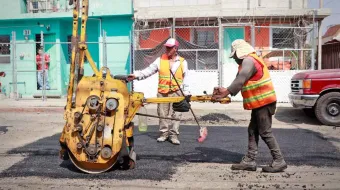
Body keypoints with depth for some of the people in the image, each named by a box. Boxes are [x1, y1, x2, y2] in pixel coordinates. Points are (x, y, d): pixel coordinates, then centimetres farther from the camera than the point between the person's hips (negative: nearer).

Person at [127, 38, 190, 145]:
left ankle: (174, 135, 9)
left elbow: (185, 79, 8)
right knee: (162, 114, 7)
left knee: (176, 114, -1)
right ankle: (164, 133, 20)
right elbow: (149, 70, 1)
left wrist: (186, 93, 3)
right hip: (162, 92, 1)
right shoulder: (160, 60, 6)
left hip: (176, 92, -1)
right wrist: (136, 75, -11)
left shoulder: (182, 62, 5)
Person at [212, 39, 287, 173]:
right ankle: (250, 161, 14)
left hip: (263, 102, -11)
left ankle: (279, 161, 3)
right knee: (253, 131, 11)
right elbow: (240, 81, 18)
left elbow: (240, 80, -23)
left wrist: (225, 94, -22)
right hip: (260, 102, 11)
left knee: (265, 132, -5)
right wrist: (225, 90, 10)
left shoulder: (248, 60, -13)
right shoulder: (249, 61, 20)